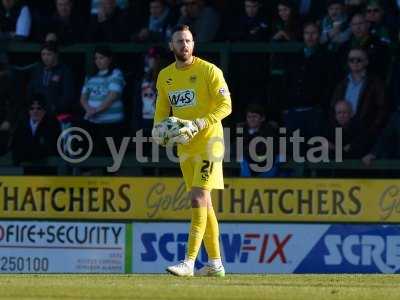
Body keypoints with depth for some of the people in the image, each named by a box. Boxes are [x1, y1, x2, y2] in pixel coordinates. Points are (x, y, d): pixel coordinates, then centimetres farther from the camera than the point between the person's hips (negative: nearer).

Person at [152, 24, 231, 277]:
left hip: (208, 141, -7)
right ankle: (216, 263, 17)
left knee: (199, 199, -15)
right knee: (204, 204, 11)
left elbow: (225, 106, -13)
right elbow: (162, 110, 19)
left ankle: (189, 262, -20)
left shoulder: (208, 71, -9)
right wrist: (158, 128, -3)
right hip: (185, 145, 7)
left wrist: (199, 124, -23)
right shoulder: (165, 76, 9)